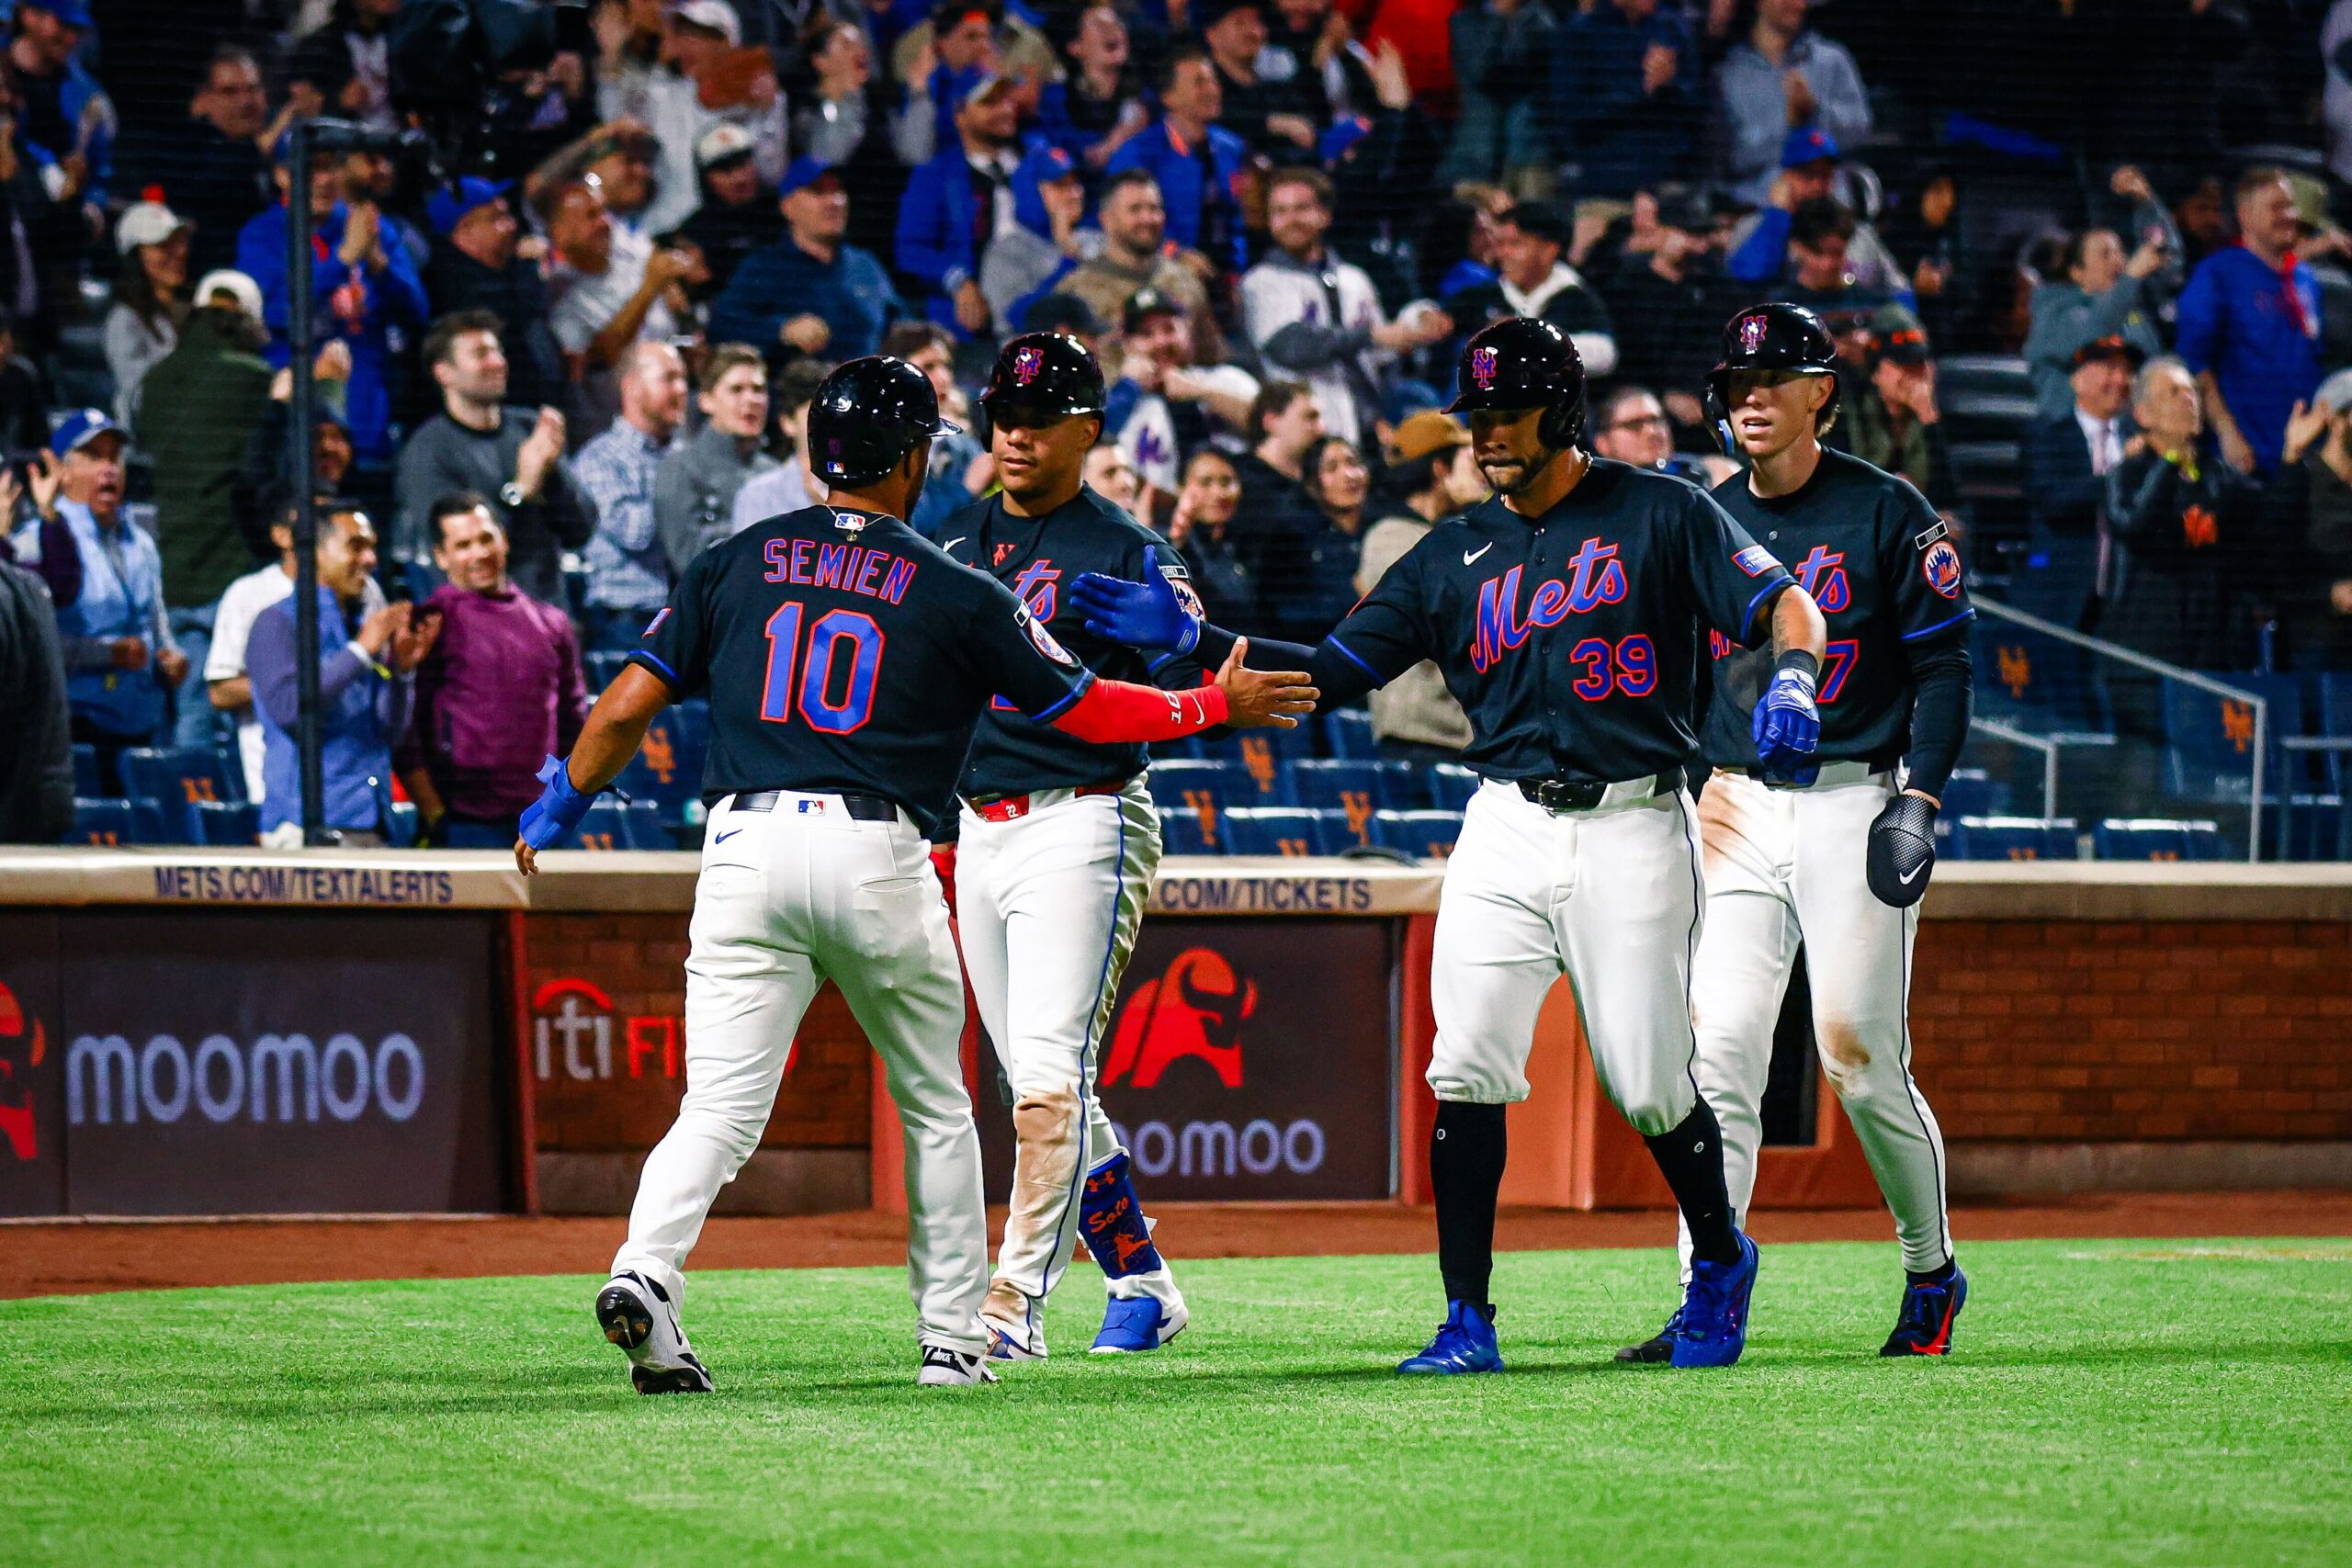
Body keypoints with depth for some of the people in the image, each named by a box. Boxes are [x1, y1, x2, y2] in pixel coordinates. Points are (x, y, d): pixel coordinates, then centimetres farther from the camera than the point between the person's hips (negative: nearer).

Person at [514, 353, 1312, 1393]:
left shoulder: (733, 564, 11)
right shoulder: (957, 596, 5)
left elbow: (627, 706, 9)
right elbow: (1086, 709, 12)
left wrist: (560, 806, 25)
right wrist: (1216, 706, 28)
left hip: (744, 849, 2)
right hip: (877, 856, -2)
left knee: (722, 1106, -3)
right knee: (935, 1104, 17)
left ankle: (645, 1269, -29)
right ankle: (953, 1337, 18)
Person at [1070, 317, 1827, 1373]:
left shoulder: (1661, 515, 2)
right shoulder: (1456, 555, 13)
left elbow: (1780, 601, -5)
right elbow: (1337, 669, 13)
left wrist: (1792, 675, -28)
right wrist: (1193, 638, 2)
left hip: (1631, 830, -4)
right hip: (1505, 830, 4)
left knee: (1649, 1087, -3)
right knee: (1466, 1070, -9)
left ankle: (1721, 1261, 25)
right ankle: (1467, 1319, -3)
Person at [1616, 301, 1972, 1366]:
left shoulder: (1887, 513, -2)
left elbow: (1942, 665, -2)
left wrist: (1918, 798, -12)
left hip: (1853, 798, -4)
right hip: (1737, 807, 4)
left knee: (1863, 1066, -3)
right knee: (1720, 1052, -6)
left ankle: (1932, 1271, 18)